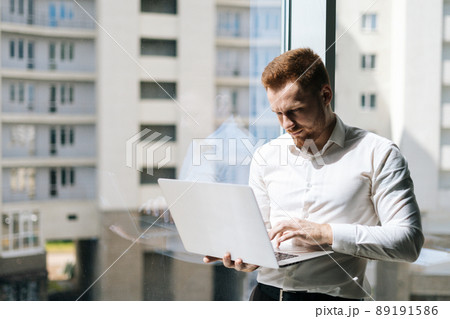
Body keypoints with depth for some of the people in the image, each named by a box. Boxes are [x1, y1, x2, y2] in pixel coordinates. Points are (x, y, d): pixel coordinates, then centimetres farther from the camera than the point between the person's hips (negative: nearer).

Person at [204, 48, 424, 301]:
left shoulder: (377, 154, 3)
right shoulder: (266, 156, 16)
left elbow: (410, 242, -5)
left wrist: (326, 233, -12)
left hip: (333, 299, -3)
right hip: (267, 293, 3)